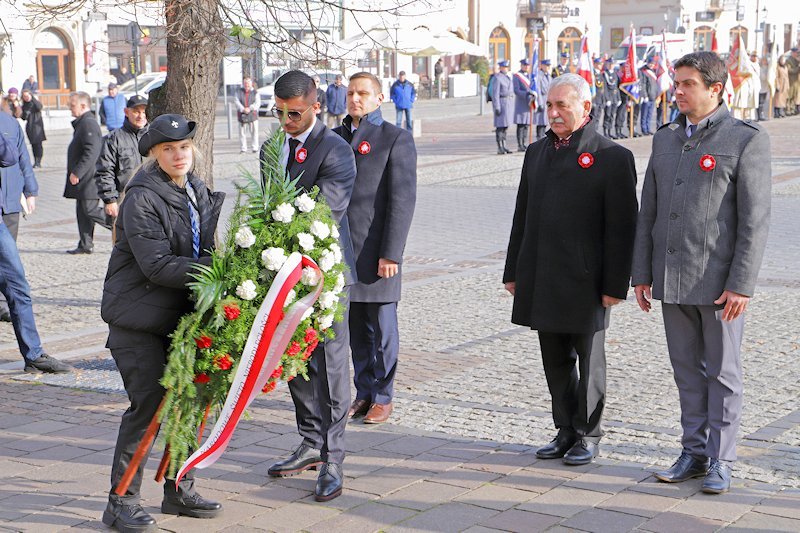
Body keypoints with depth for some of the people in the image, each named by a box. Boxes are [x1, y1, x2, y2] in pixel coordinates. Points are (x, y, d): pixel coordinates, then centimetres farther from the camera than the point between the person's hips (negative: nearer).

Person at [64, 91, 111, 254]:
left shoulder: (88, 124, -17)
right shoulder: (82, 123, 17)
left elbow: (91, 152, -25)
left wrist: (77, 173, -23)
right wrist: (76, 173, 21)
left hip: (89, 179, -10)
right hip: (83, 179, 10)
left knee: (91, 210, -9)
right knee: (82, 211, 12)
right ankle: (85, 245, 16)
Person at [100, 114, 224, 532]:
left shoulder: (198, 192, 9)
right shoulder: (142, 199, -15)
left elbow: (208, 249, 15)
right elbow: (157, 266, -22)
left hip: (181, 316, 7)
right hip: (138, 318, -7)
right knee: (148, 402, -10)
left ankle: (179, 491, 23)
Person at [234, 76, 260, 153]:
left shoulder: (255, 92, 3)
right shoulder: (239, 91, 6)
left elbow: (257, 103, -6)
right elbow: (236, 101, -4)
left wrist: (250, 108, -20)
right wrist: (243, 109, -18)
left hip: (252, 114, -1)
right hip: (241, 114, 1)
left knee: (254, 131, -1)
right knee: (242, 132, 0)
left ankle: (255, 147, 7)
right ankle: (243, 148, 5)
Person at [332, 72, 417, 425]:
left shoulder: (396, 139, -3)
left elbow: (403, 199, -9)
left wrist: (391, 253, -15)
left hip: (376, 251, -5)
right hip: (340, 249, 5)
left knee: (382, 328, 2)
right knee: (355, 329, 11)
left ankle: (382, 397, 14)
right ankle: (364, 393, 21)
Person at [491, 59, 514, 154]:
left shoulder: (508, 77, 16)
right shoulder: (497, 78, -10)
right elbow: (495, 93, -14)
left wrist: (511, 106, 18)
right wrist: (497, 107, -19)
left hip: (509, 103, 8)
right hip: (501, 103, -8)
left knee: (506, 126, 10)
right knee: (500, 125, -7)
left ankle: (504, 146, 15)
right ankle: (499, 148, -5)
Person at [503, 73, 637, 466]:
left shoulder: (612, 157, -6)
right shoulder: (537, 154, 13)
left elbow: (621, 227, -10)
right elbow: (522, 217, 16)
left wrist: (615, 285, -13)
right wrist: (513, 272, 13)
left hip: (585, 282, -6)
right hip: (542, 281, 6)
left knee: (588, 360, 5)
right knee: (556, 361, 12)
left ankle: (588, 435, 18)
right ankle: (566, 431, 24)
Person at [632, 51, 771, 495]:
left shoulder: (746, 140, -8)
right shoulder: (665, 139, 10)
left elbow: (755, 220, -12)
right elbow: (648, 212, 13)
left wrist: (741, 285, -17)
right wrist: (641, 274, 9)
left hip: (719, 282, -5)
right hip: (672, 279, 5)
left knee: (722, 372, 5)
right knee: (687, 370, 12)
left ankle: (720, 462, 14)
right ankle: (694, 453, 23)